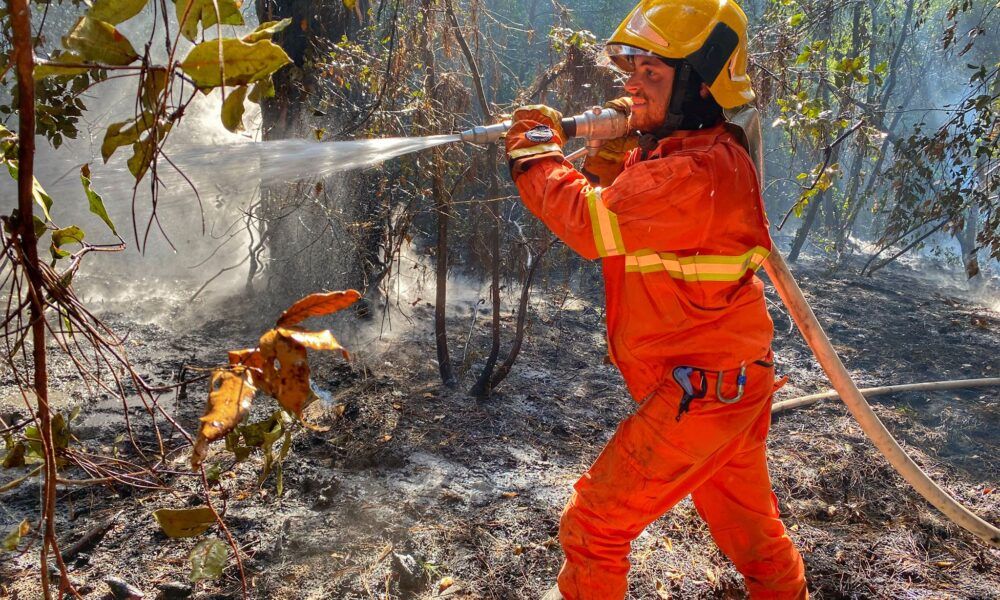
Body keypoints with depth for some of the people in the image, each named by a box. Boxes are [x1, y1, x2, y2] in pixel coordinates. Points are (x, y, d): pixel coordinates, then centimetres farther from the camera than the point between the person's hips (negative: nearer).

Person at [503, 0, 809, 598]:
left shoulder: (701, 170, -24)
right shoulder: (670, 149, 8)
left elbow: (594, 223, -27)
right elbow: (618, 205, 15)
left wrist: (537, 149, -13)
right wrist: (611, 161, -4)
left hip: (703, 389, -10)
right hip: (730, 380, 10)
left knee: (593, 524, -1)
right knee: (751, 529, 26)